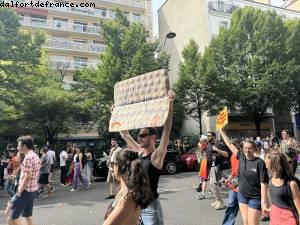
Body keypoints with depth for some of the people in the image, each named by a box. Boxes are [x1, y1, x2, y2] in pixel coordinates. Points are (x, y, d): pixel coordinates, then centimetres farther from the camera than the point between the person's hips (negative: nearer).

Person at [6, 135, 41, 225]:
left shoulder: (28, 157, -19)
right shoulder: (35, 156, 11)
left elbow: (27, 176, -23)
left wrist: (19, 192, -16)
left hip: (26, 190, -10)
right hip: (33, 189, 10)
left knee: (11, 217, -1)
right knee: (28, 215, 18)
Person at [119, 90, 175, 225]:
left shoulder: (157, 155, -14)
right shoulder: (140, 151, 3)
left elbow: (167, 131, -28)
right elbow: (125, 134, 11)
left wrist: (170, 105, -38)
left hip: (150, 205, -7)